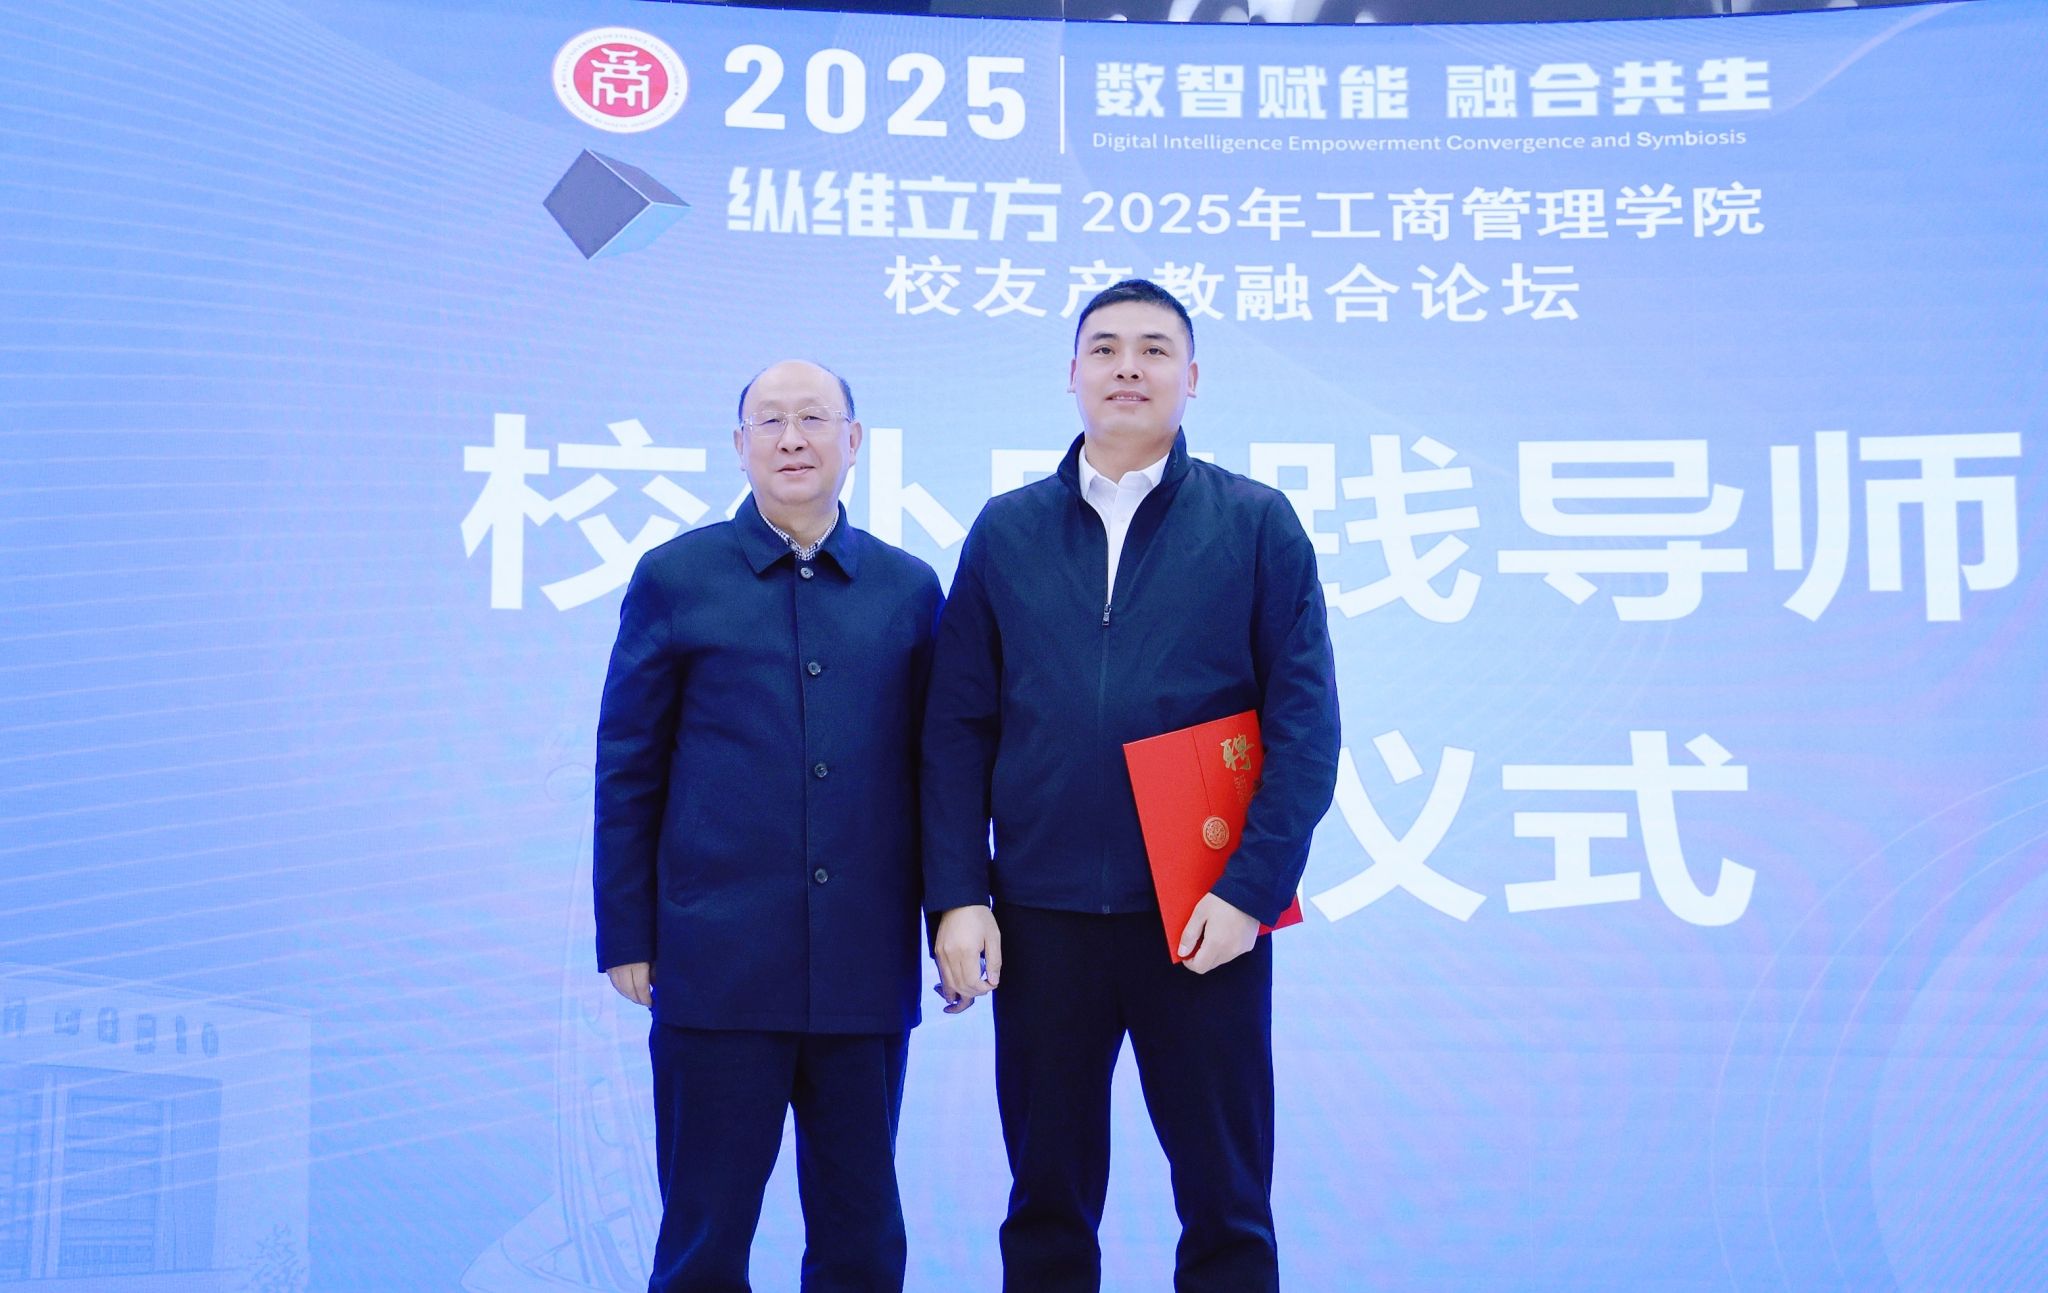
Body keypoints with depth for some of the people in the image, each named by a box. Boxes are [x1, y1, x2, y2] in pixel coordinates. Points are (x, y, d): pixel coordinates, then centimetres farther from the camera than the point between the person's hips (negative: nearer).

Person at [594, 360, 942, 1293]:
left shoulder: (910, 587, 8)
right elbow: (626, 769, 4)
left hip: (866, 971, 2)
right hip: (718, 964, -2)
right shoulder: (675, 577, 3)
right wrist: (625, 936, 1)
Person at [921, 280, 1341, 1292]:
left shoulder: (1257, 525, 3)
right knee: (1047, 1205, 11)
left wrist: (1250, 888, -11)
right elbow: (957, 727, 6)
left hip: (1203, 920, -1)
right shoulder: (1005, 532, 8)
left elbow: (1305, 724, -2)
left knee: (1227, 1206, 6)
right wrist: (957, 897, -2)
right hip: (1040, 917, 2)